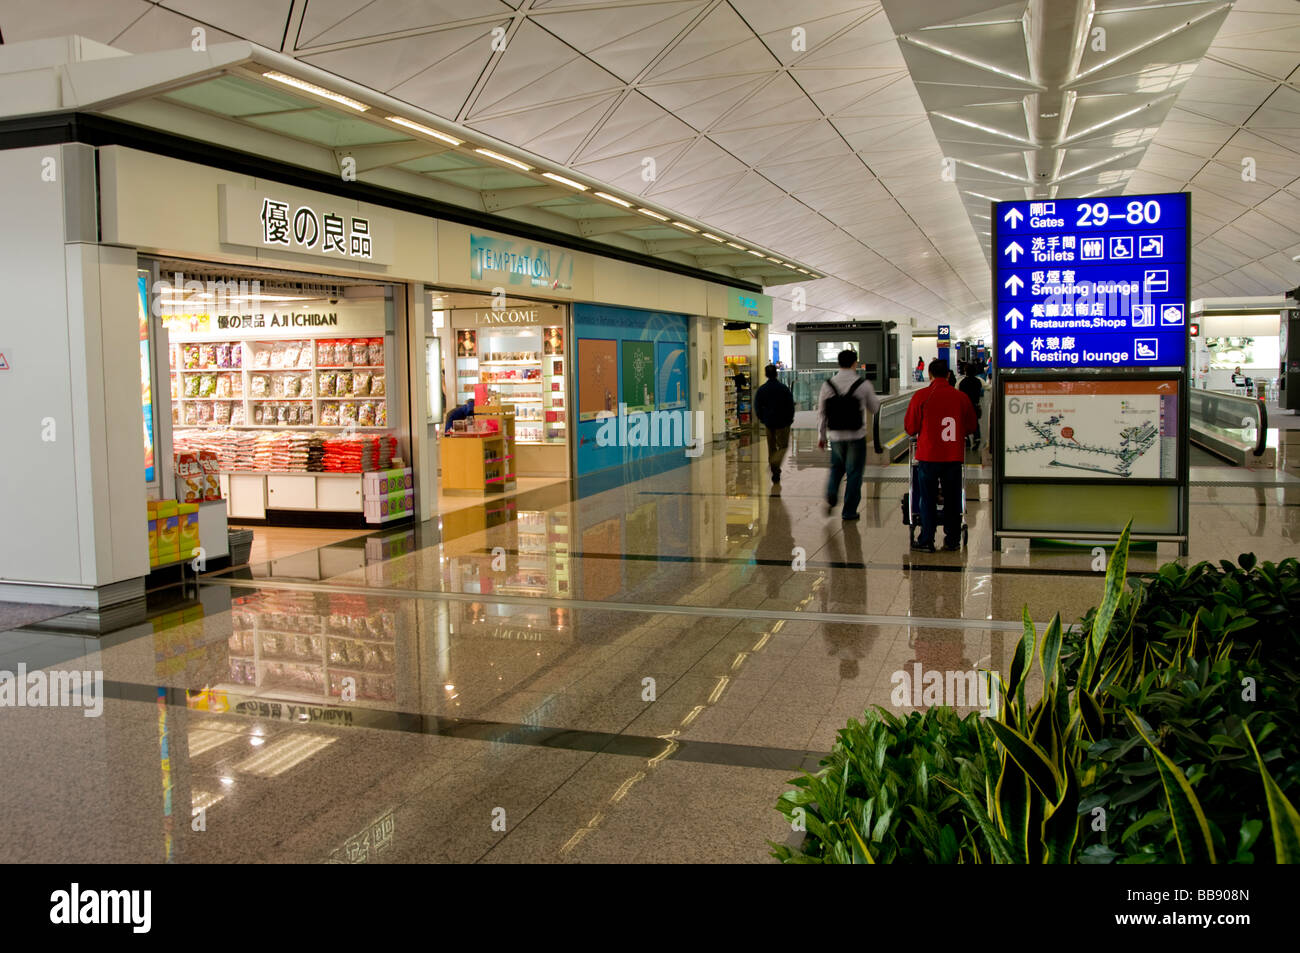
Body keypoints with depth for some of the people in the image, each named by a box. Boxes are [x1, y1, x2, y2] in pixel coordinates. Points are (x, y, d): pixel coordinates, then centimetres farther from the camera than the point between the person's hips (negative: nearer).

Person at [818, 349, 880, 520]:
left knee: (836, 467, 23)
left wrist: (821, 436, 12)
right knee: (854, 472, 8)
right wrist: (875, 398, 25)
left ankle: (831, 496, 0)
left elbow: (821, 413, 3)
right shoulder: (863, 385, -8)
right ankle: (849, 511, 10)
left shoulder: (828, 385, -2)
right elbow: (874, 408, 5)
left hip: (835, 436, 3)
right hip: (857, 436, -2)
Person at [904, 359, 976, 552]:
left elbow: (910, 427, -3)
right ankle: (952, 539, 19)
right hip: (954, 456, 2)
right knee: (952, 499, 13)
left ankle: (926, 541, 8)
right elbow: (971, 427, 10)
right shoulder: (961, 397, 0)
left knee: (928, 500, 6)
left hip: (928, 456, -2)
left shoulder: (921, 396, -7)